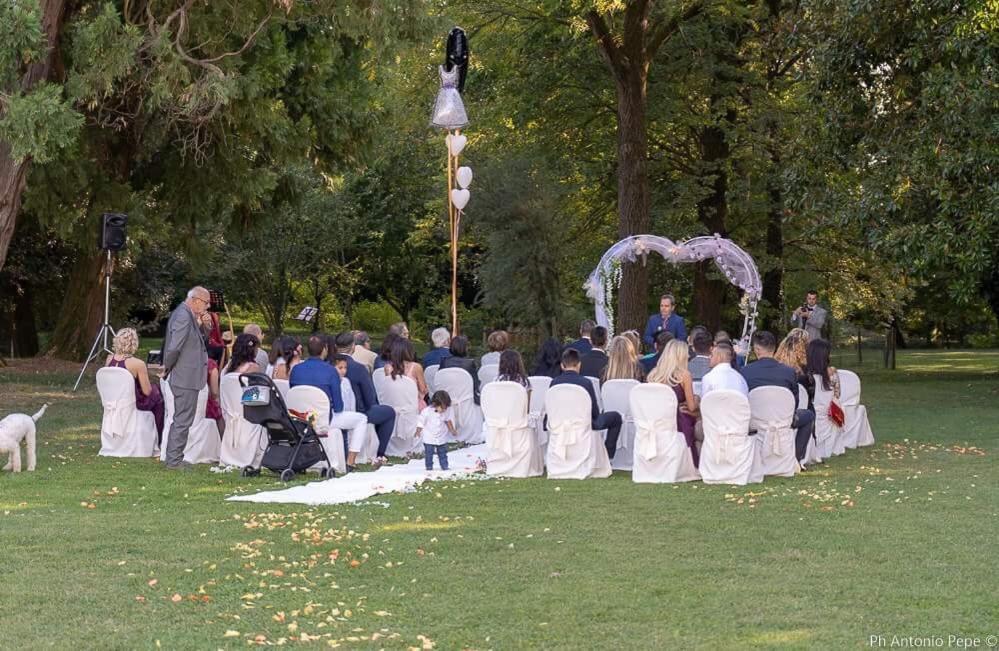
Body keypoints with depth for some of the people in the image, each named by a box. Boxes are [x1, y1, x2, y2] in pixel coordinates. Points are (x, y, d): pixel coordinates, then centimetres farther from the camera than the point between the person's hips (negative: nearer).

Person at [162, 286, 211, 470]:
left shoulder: (187, 316, 13)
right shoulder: (183, 317, -20)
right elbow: (174, 347, -23)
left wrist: (201, 324, 8)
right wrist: (167, 366, -10)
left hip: (186, 377, 11)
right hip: (186, 379, -11)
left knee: (180, 419, 17)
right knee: (183, 420, -5)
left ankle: (173, 459, 25)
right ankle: (174, 460, 1)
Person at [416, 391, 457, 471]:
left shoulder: (447, 411, -11)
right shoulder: (427, 411, -24)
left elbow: (448, 420, 7)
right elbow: (421, 422, -14)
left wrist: (452, 430, 9)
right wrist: (418, 431, -16)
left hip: (442, 437, 4)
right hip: (429, 438, -4)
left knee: (443, 453, 14)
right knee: (429, 454, 2)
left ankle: (445, 467, 24)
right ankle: (429, 468, 14)